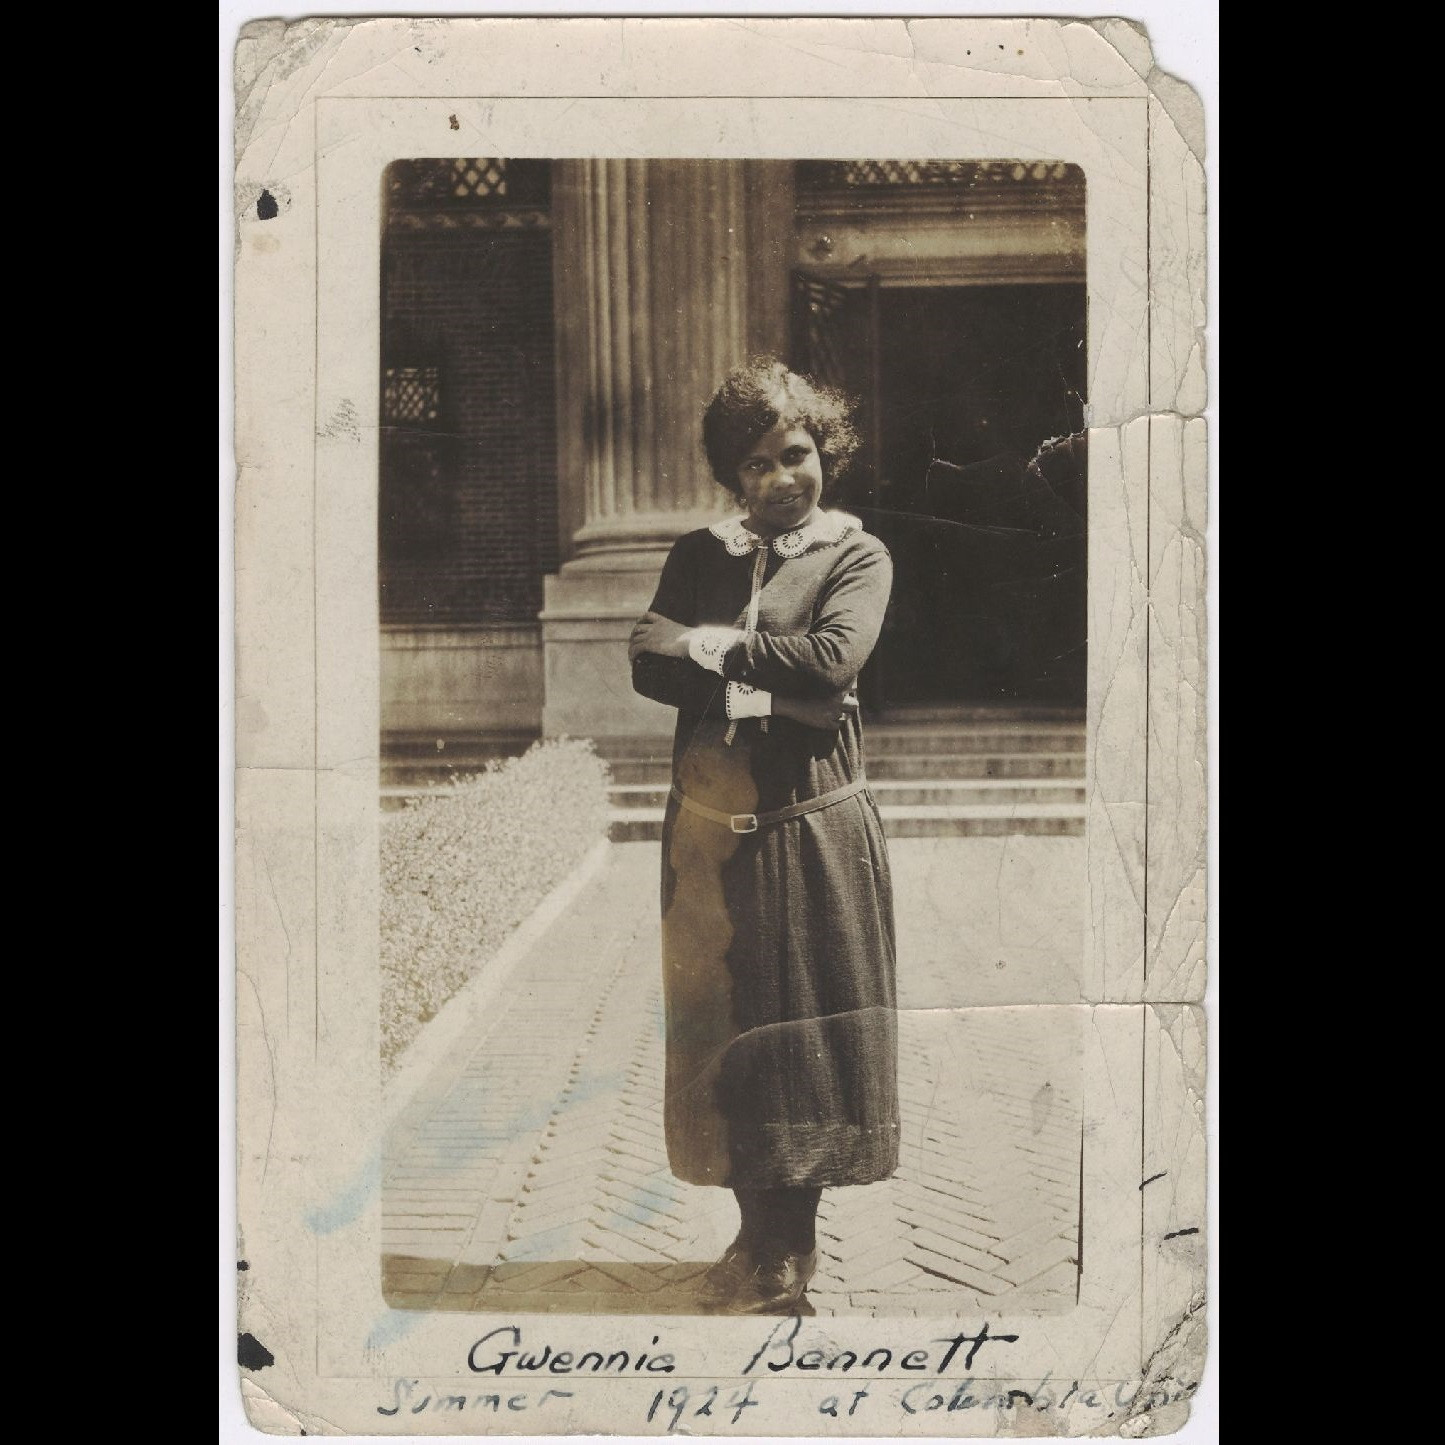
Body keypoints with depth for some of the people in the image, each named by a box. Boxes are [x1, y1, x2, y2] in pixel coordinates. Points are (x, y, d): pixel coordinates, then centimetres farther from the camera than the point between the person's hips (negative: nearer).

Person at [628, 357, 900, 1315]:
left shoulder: (858, 555, 1)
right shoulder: (700, 554, 12)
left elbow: (833, 660, -17)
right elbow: (649, 669, -1)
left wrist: (714, 645, -8)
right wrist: (763, 690, -13)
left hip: (812, 823, -3)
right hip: (713, 820, 4)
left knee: (803, 1023, 3)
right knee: (724, 1022, 8)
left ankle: (792, 1248, 16)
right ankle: (758, 1234, 23)